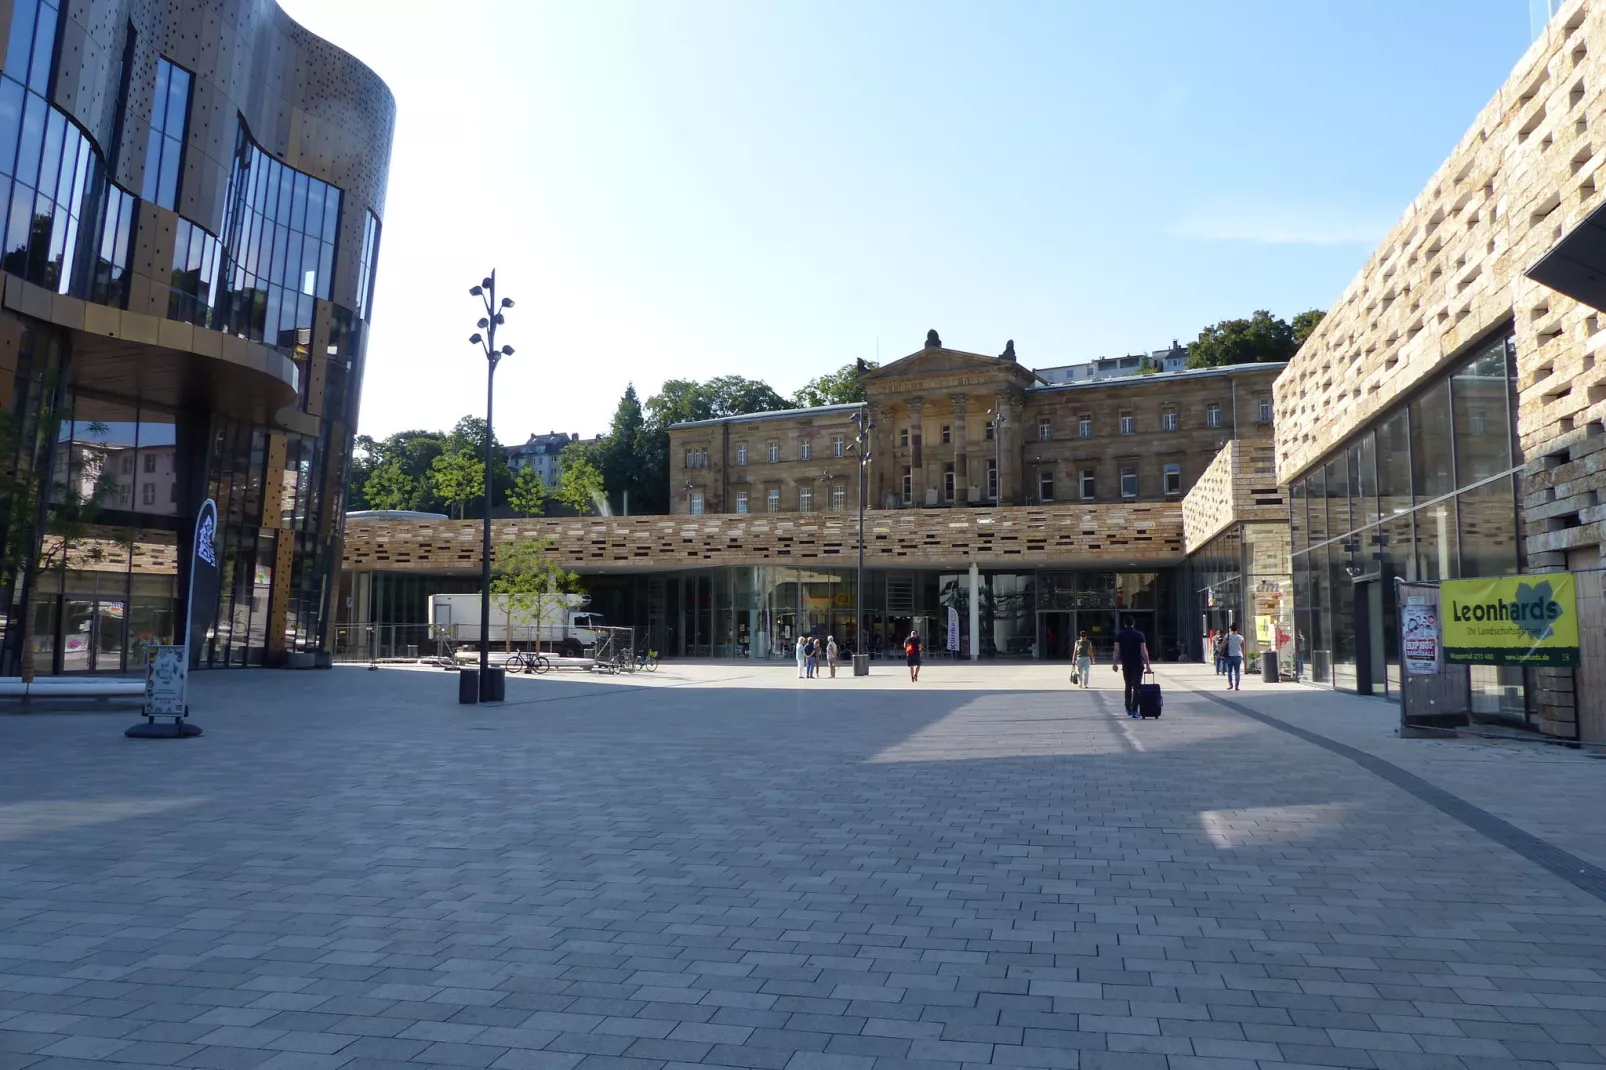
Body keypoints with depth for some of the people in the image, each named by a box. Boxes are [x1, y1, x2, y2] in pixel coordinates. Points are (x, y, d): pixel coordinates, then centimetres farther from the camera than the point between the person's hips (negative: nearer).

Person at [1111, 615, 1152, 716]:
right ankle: (1134, 710, -3)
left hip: (1126, 665, 2)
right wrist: (1147, 666, -7)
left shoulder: (1119, 635, 2)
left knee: (1128, 686, 17)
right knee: (1136, 687, 2)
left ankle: (1128, 709, 20)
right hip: (1138, 664, -2)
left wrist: (1114, 663, -8)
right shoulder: (1139, 634, -1)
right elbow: (1144, 651, -7)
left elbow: (1117, 650, -7)